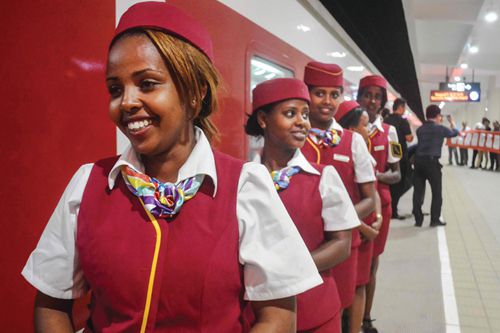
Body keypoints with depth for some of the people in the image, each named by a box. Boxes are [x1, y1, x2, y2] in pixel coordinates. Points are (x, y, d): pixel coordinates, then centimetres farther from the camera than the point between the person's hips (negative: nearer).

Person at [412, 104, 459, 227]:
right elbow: (455, 132, 16)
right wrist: (452, 122, 34)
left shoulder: (420, 129, 10)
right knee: (436, 192, 8)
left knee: (418, 191, 6)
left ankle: (418, 219, 9)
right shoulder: (440, 129, -1)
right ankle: (435, 219, 9)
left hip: (418, 161, 5)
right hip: (432, 162, -4)